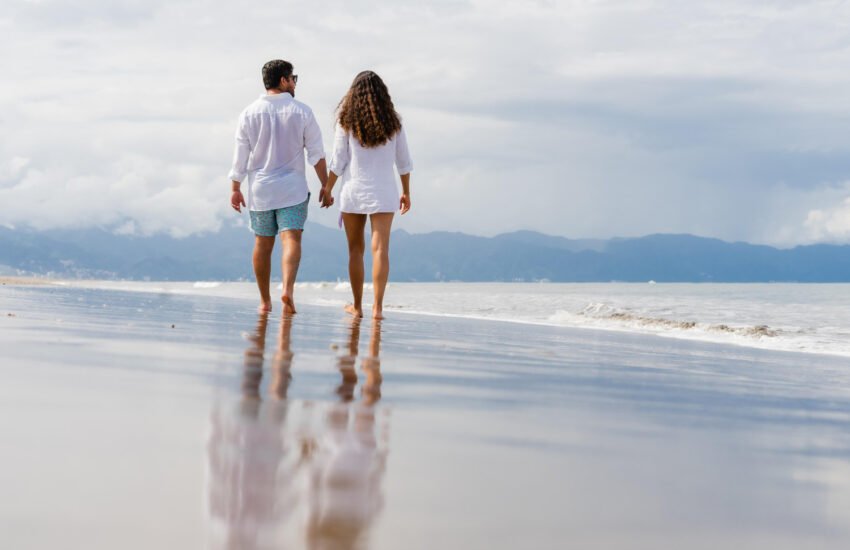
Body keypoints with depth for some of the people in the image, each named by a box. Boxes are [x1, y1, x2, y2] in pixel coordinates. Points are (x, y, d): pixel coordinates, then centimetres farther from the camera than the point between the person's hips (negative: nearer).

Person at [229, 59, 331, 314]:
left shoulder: (250, 113, 1)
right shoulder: (302, 112, -2)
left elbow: (240, 155, 2)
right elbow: (317, 154, -1)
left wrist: (235, 188, 8)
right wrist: (326, 186, 6)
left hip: (260, 189, 2)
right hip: (292, 188, -2)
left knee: (263, 244, 11)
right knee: (291, 239, -9)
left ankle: (265, 301, 18)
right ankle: (288, 289, -31)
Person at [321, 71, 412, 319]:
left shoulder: (347, 121, -2)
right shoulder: (392, 122, 3)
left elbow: (338, 161, -3)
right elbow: (404, 162, 7)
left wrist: (327, 189, 7)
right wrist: (406, 192, 17)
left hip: (354, 190, 0)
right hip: (384, 192, 0)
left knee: (355, 249, 11)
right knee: (380, 249, -4)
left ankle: (357, 306, 15)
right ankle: (378, 306, -12)